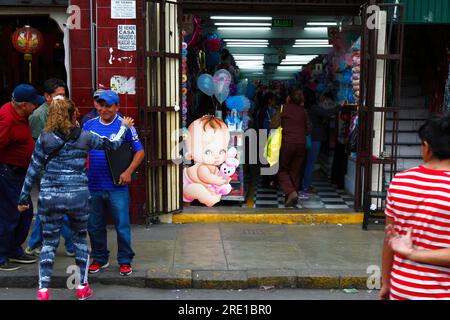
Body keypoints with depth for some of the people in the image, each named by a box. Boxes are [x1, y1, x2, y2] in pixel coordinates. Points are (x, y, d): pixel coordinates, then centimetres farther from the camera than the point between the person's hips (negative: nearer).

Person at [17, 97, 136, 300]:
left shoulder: (44, 138, 0)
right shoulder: (85, 137, -1)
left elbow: (33, 170, 2)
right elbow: (113, 144, 12)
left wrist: (24, 198, 9)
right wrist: (124, 127, 30)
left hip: (49, 197, 0)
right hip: (78, 195, 0)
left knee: (49, 242, 11)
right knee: (80, 239, 17)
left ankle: (43, 289, 8)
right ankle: (82, 287, 23)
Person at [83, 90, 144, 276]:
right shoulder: (90, 125, 8)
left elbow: (139, 151, -2)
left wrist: (128, 172, -13)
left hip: (117, 186, -4)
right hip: (93, 185, 4)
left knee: (122, 226, 1)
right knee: (94, 226, 13)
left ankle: (125, 261, 16)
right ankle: (100, 258, 30)